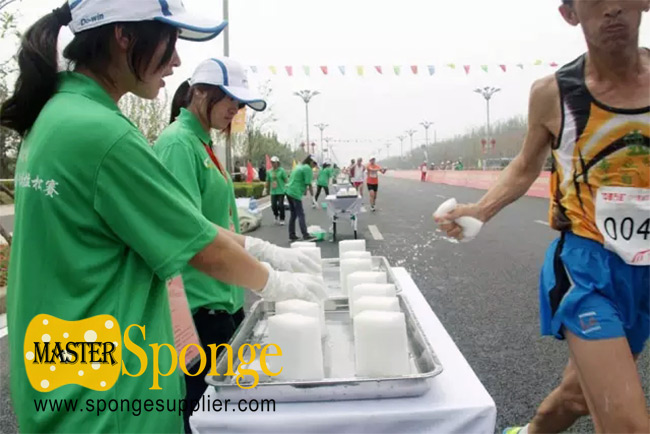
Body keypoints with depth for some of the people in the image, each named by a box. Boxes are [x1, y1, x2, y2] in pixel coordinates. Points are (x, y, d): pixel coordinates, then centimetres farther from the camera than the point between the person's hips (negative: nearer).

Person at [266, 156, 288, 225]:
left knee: (280, 205, -6)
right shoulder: (269, 172, 6)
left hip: (281, 191, -3)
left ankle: (282, 219, 10)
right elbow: (268, 181, 15)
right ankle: (276, 217, 28)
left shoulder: (281, 170, -6)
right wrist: (267, 189, 19)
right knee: (273, 206, 1)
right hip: (273, 192, 4)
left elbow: (285, 180, -3)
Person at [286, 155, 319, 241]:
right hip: (296, 194, -9)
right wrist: (312, 193, 2)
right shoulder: (308, 168, -8)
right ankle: (306, 236, -9)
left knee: (293, 215, 13)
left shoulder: (299, 166, 20)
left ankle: (292, 235, 16)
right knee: (301, 215, -8)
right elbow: (308, 183, -11)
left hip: (289, 192, 9)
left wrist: (304, 189, 19)